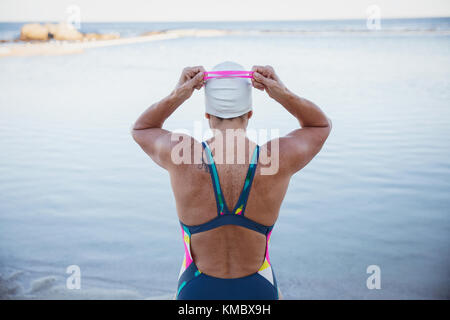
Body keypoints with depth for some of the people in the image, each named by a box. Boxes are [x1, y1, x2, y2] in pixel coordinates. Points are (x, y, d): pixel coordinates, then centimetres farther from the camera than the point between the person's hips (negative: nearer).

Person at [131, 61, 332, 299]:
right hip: (257, 290, 1)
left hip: (197, 291, 0)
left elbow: (141, 129, 5)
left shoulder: (182, 157, -19)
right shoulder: (276, 160, -18)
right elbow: (321, 125, 4)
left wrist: (176, 96, -13)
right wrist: (284, 94, -13)